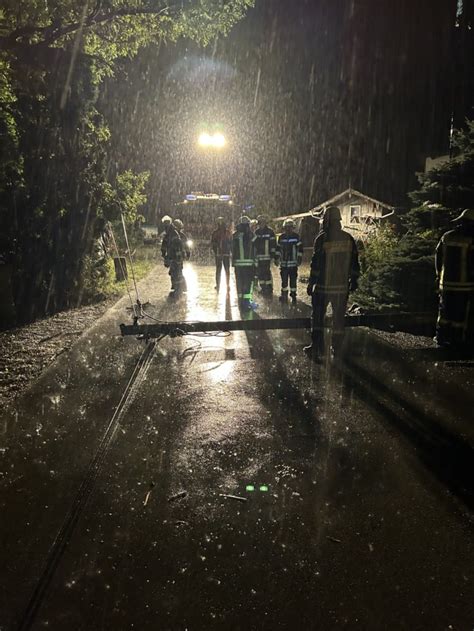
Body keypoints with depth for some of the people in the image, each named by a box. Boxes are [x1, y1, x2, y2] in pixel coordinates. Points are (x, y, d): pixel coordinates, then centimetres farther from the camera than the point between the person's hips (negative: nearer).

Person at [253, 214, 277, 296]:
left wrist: (273, 255, -10)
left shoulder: (270, 232, -3)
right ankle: (263, 288, 18)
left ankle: (269, 288, 0)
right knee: (259, 273, 7)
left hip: (267, 256, -6)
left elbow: (273, 244, -5)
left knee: (267, 272, -9)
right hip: (258, 256, 6)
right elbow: (254, 243, 19)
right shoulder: (256, 232, 13)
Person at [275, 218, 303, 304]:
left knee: (293, 280, 1)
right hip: (283, 263, 2)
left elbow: (300, 248, 2)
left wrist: (299, 259, -3)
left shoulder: (296, 236, -1)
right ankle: (284, 295, 18)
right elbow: (278, 248, 14)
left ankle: (293, 296, 11)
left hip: (293, 263, -2)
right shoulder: (281, 237, 6)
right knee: (284, 280, 6)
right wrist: (276, 258, 10)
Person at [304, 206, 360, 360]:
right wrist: (353, 281, 17)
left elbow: (316, 263, -11)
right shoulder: (348, 238, 5)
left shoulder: (322, 239, -9)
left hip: (324, 286, -4)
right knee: (339, 317, 10)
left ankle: (317, 347, 7)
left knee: (318, 316, 6)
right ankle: (337, 349, 15)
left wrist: (311, 283, -5)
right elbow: (354, 262, 8)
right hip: (342, 286, 4)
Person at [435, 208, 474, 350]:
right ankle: (459, 340, 9)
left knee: (445, 311, 14)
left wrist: (439, 274, 21)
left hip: (447, 282, 5)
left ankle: (442, 337, 19)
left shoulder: (446, 237, 4)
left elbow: (438, 256, 11)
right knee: (462, 314, 4)